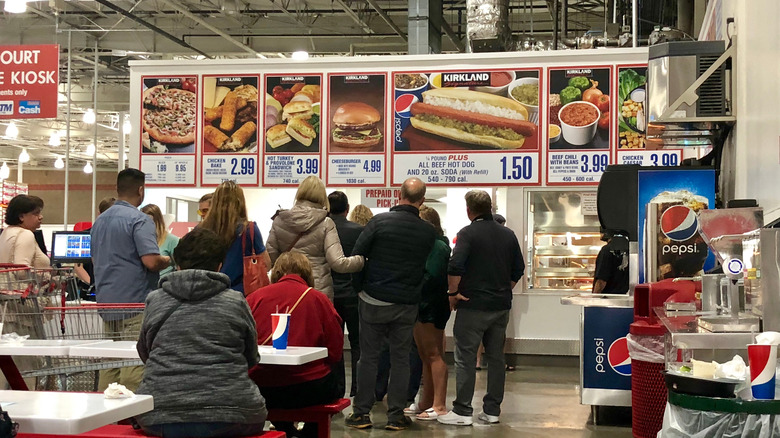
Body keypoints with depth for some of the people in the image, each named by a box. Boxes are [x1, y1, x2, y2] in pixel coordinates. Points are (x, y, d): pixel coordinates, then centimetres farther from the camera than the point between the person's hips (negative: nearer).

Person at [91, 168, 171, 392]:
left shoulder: (100, 220, 14)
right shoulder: (139, 220, -12)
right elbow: (151, 261, -21)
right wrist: (168, 260, -2)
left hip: (107, 301, 8)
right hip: (135, 302, -8)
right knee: (135, 364, -6)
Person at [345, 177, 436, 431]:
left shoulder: (380, 221, -9)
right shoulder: (428, 232, -2)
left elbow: (356, 255, -6)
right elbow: (424, 265, 9)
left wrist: (362, 285, 10)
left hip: (374, 300, -1)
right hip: (406, 305, 1)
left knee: (368, 357, 7)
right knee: (400, 359, 9)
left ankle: (361, 413, 9)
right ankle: (396, 416, 9)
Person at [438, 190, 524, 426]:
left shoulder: (468, 233, -10)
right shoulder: (508, 235, 8)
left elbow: (455, 267, -20)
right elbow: (518, 269, 12)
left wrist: (453, 293, -8)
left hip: (473, 305, -6)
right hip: (501, 305, 6)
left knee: (465, 358, -1)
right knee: (496, 357, 11)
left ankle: (462, 411, 0)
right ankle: (492, 410, 15)